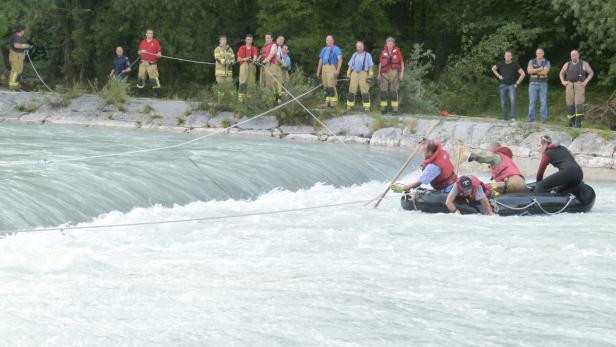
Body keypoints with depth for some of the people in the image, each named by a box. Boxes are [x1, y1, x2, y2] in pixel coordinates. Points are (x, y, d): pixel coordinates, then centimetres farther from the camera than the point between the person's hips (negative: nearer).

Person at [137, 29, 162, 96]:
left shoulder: (155, 42, 3)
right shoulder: (143, 42, 14)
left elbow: (159, 53, 1)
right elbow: (139, 52, 19)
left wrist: (159, 55, -21)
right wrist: (141, 52, -3)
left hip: (151, 63, -4)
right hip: (143, 62, 4)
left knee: (153, 78, -12)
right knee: (140, 77, 4)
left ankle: (155, 92, -6)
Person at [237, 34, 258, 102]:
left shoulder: (254, 49, 15)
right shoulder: (242, 48, 12)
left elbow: (255, 56, -2)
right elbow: (238, 59, 9)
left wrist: (254, 60, -25)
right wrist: (244, 59, -10)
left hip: (252, 66, 2)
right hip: (244, 65, -2)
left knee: (251, 82, -3)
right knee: (243, 82, -13)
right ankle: (240, 98, -16)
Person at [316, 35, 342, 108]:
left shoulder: (336, 49, 0)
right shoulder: (324, 49, 21)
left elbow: (340, 59, -9)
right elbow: (320, 61, 24)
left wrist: (338, 70, -20)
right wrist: (318, 71, 18)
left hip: (332, 68, -7)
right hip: (324, 68, 7)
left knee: (331, 86, -15)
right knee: (326, 87, 6)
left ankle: (333, 103, -15)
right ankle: (327, 102, 10)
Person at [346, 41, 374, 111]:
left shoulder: (367, 55, 5)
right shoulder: (354, 55, 15)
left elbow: (370, 66, 2)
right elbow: (350, 65, 15)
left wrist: (370, 75, -9)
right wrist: (348, 73, 2)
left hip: (363, 74, -3)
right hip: (354, 73, 3)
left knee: (365, 90, -7)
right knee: (352, 90, -1)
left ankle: (366, 106, -6)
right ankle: (349, 105, 4)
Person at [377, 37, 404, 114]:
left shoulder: (397, 51, 2)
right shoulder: (383, 52, 11)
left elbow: (402, 63, 5)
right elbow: (380, 63, 18)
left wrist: (402, 73, -3)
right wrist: (379, 73, 13)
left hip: (394, 72, -3)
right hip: (385, 73, 3)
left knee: (393, 90, -7)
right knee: (384, 90, -1)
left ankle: (395, 107, -5)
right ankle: (384, 107, 2)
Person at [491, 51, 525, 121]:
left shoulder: (515, 65, -7)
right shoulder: (501, 64, -1)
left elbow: (523, 74, -3)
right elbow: (493, 68, 17)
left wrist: (517, 83, -6)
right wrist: (498, 76, 6)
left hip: (511, 86, -2)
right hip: (503, 86, 2)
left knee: (513, 100, -22)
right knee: (503, 103, 3)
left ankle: (513, 117, -24)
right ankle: (505, 118, 13)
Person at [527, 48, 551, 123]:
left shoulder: (547, 62, 4)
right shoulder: (532, 62, 8)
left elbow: (545, 72, -12)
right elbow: (529, 71, -8)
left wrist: (534, 71, -8)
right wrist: (539, 69, -10)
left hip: (543, 84, -1)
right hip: (533, 84, 1)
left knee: (543, 102, -2)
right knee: (532, 101, -2)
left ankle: (544, 118, 1)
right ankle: (531, 118, 2)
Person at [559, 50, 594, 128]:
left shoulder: (584, 64, -1)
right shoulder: (567, 64, 8)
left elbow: (591, 73, 4)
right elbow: (561, 73, 21)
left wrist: (585, 82, -6)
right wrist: (563, 82, 5)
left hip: (579, 86, -3)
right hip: (569, 86, 3)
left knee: (579, 103, -12)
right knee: (570, 103, 2)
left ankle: (578, 122, -10)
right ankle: (571, 121, 13)